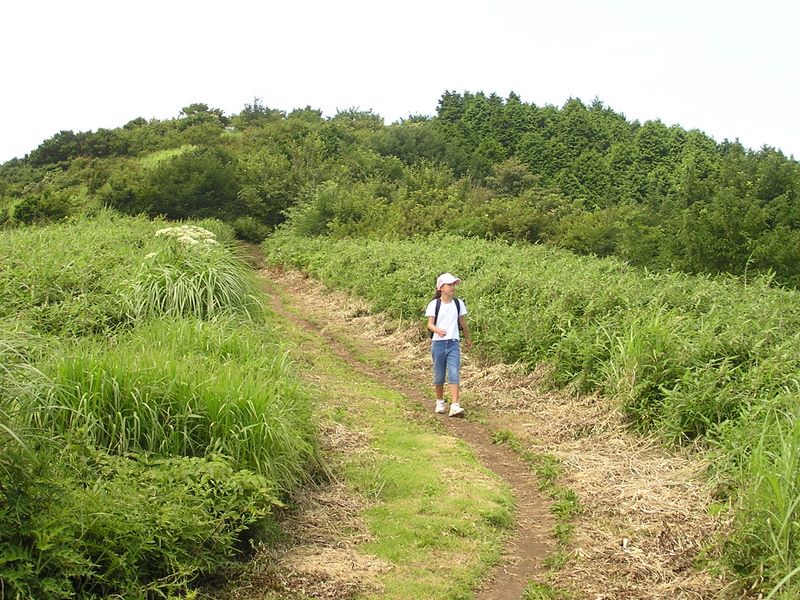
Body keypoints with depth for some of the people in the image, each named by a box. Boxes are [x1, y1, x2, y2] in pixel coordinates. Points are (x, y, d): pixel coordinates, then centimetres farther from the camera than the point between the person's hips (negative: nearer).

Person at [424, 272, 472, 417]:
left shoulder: (459, 303, 5)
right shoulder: (434, 304, -3)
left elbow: (463, 323, 18)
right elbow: (430, 324, -9)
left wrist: (467, 339, 28)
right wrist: (437, 330, -31)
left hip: (454, 343, 1)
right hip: (438, 343, -1)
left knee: (454, 374, -11)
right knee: (439, 375, 8)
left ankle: (455, 406, -17)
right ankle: (440, 402, 29)